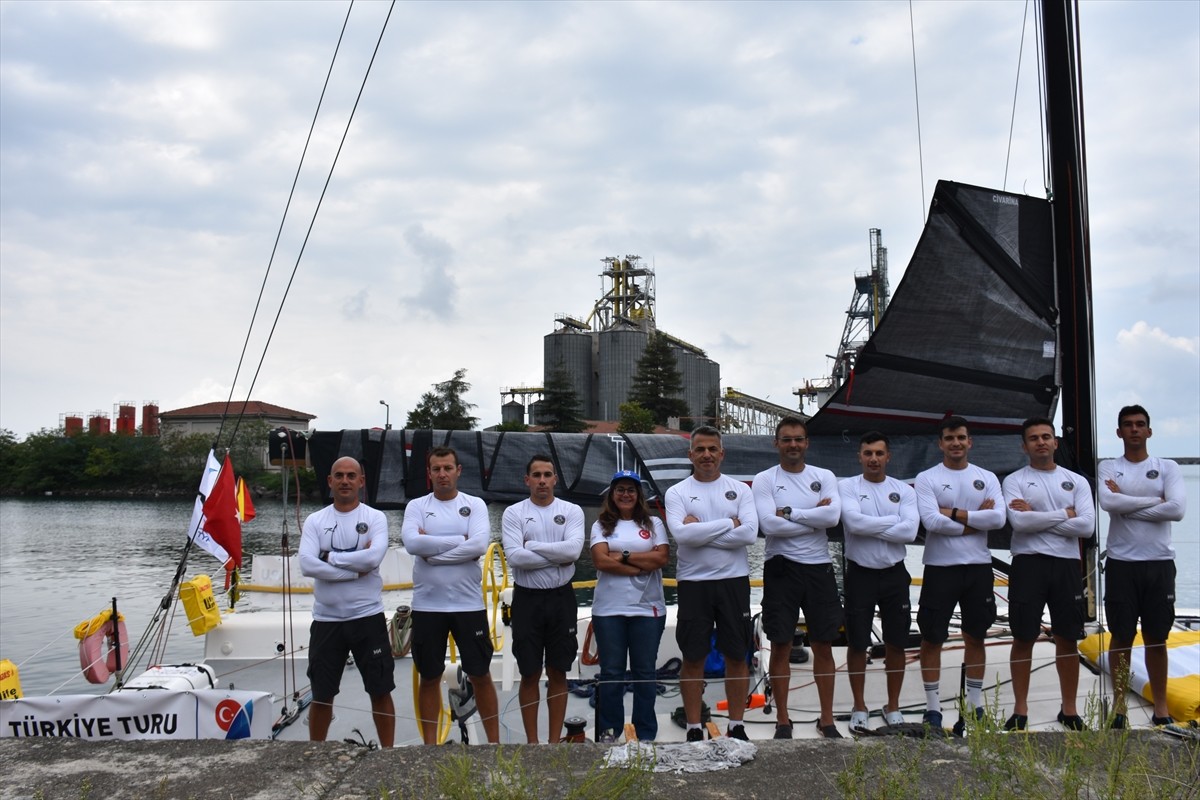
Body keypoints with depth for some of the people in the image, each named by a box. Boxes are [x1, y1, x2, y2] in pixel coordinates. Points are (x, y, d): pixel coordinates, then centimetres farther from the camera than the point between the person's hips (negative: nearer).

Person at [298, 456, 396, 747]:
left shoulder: (375, 517, -2)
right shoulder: (315, 521, 3)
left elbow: (373, 558, -19)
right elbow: (307, 565, -12)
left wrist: (330, 556, -12)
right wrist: (355, 570, -16)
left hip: (367, 617, -2)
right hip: (326, 619, 2)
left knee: (380, 690, 5)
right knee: (321, 694, 12)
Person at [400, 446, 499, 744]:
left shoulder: (475, 504, 0)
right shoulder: (416, 506, 2)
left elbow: (479, 545, -16)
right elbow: (412, 543, -17)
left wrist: (432, 552, -14)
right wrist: (460, 540, -14)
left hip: (469, 604, -1)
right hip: (427, 606, 1)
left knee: (480, 675, 8)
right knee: (429, 678, 11)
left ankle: (494, 741, 20)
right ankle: (430, 745, 22)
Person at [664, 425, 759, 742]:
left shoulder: (740, 490, 4)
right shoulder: (677, 493, 1)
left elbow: (749, 534, -11)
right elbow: (681, 534, -16)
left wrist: (700, 531, -13)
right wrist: (729, 524, -12)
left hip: (734, 580, 1)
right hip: (693, 582, -1)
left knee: (737, 655, 8)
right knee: (693, 658, 5)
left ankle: (736, 726, 20)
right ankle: (694, 729, 16)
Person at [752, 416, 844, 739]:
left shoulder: (824, 477, 5)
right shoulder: (764, 480, -2)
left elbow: (833, 516, -13)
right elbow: (769, 525, -16)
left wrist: (789, 512, -13)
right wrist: (814, 517, -11)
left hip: (819, 567, 2)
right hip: (781, 568, -2)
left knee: (823, 646, 9)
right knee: (781, 647, 4)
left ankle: (827, 719, 21)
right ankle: (783, 720, 16)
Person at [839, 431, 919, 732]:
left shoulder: (904, 490, 2)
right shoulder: (847, 487, -4)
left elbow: (910, 531, -13)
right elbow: (854, 523, -21)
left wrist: (870, 526, -15)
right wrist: (892, 521, -12)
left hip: (894, 574, 2)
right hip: (860, 574, -2)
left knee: (896, 644, 10)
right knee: (857, 644, 6)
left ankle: (893, 706, 26)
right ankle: (859, 707, 21)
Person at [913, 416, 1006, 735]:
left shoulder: (987, 478, 7)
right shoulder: (927, 479, -2)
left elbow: (998, 518, -8)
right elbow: (932, 521, -16)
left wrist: (954, 513, -13)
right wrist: (975, 520, -9)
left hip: (978, 566, 3)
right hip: (940, 567, -3)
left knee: (975, 637, 11)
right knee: (932, 638, 1)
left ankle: (975, 706, 23)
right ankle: (933, 709, 12)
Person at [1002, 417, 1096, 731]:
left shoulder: (1077, 481, 9)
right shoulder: (1014, 481, 2)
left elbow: (1087, 526, -6)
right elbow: (1019, 521, -15)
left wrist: (1036, 517, -10)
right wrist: (1065, 514, -8)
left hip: (1067, 564, 2)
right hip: (1028, 564, -2)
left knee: (1068, 639, 8)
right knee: (1023, 638, 2)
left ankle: (1069, 710, 21)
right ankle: (1020, 710, 12)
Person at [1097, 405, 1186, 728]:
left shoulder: (1167, 467, 5)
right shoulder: (1108, 467, 4)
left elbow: (1177, 509, -11)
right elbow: (1107, 502, -16)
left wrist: (1126, 504, -10)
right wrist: (1154, 501, -10)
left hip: (1159, 563, 1)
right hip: (1121, 563, -1)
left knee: (1157, 637, 9)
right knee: (1121, 637, 5)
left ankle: (1161, 708, 19)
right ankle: (1119, 706, 14)